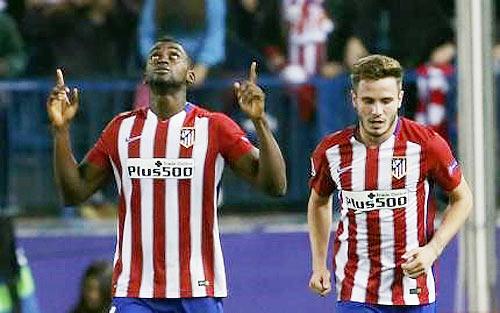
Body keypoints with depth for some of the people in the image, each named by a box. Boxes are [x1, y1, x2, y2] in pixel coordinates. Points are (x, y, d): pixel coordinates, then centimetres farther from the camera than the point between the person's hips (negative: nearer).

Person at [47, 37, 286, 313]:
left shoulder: (214, 127, 1)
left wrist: (259, 121, -18)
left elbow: (275, 186, -6)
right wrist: (61, 128, 2)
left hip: (198, 291, -1)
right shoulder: (122, 129, 10)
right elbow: (75, 192, 13)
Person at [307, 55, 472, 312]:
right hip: (355, 292, 1)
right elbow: (319, 201, 18)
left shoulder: (427, 144, -8)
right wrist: (319, 265, 11)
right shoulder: (331, 150, -1)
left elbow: (462, 198, 5)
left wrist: (433, 249, -8)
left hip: (414, 290, -1)